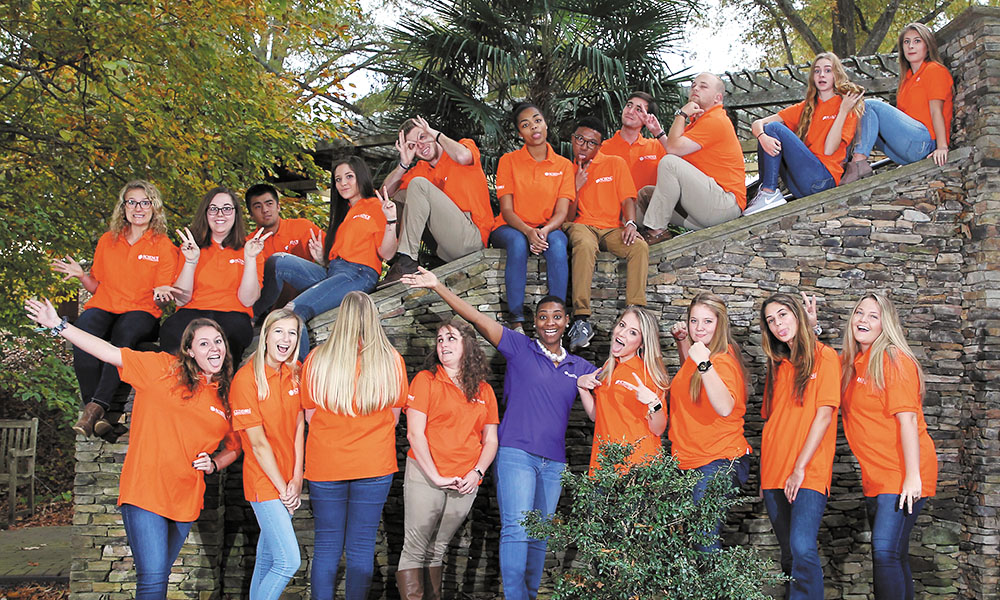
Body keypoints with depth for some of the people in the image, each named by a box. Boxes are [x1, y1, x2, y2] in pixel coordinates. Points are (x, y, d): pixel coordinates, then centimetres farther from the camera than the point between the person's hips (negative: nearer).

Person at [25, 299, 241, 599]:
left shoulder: (227, 395, 8)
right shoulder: (163, 368, -2)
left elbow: (234, 447, 21)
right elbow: (111, 353, -8)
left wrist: (213, 464, 0)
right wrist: (59, 326, -14)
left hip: (186, 498, 4)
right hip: (145, 490, -4)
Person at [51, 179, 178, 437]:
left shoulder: (164, 246, 7)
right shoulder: (107, 241, 17)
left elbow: (160, 300, 5)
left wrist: (161, 296, -19)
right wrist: (81, 275, 1)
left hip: (141, 312, -2)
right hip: (103, 308, 3)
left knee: (125, 332, -39)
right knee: (84, 327, -34)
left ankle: (97, 406, -39)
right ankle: (108, 410, -34)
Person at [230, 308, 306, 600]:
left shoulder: (296, 372, 2)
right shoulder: (246, 378, -16)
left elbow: (299, 426, 5)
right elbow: (258, 443, -15)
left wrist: (297, 479, -2)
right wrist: (282, 488, -11)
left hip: (288, 480, 6)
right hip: (264, 479, -6)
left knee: (268, 556, 17)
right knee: (289, 561, -11)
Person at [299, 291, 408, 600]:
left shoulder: (316, 360, -6)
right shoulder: (392, 360, -4)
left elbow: (310, 415, 4)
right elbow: (393, 416, 6)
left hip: (325, 466, 0)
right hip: (375, 465, 0)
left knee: (326, 546, 9)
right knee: (361, 547, 6)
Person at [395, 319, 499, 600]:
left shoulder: (484, 390, 12)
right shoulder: (425, 380, 0)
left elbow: (490, 440, 13)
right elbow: (414, 433, -7)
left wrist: (477, 472, -4)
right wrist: (436, 476, -13)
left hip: (466, 482, 3)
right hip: (425, 477, -3)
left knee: (438, 550, 11)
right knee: (415, 550, -5)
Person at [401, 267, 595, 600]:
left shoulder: (579, 367, 13)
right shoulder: (520, 348, 1)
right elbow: (477, 318, -7)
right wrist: (437, 287, -14)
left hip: (553, 461, 5)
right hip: (516, 453, -4)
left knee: (540, 535, 10)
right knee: (517, 529, -14)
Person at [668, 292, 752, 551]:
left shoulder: (723, 360, -17)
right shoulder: (698, 354, 11)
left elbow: (725, 408, -33)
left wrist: (704, 364, -39)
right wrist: (681, 340, 19)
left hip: (718, 462, -9)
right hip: (689, 461, 9)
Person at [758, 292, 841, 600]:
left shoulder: (824, 356, -1)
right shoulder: (777, 365, 16)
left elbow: (824, 415, -9)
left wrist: (800, 468, -13)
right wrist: (766, 474, 9)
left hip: (809, 472, -6)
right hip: (775, 473, 6)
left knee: (802, 548, -18)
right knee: (789, 553, 9)